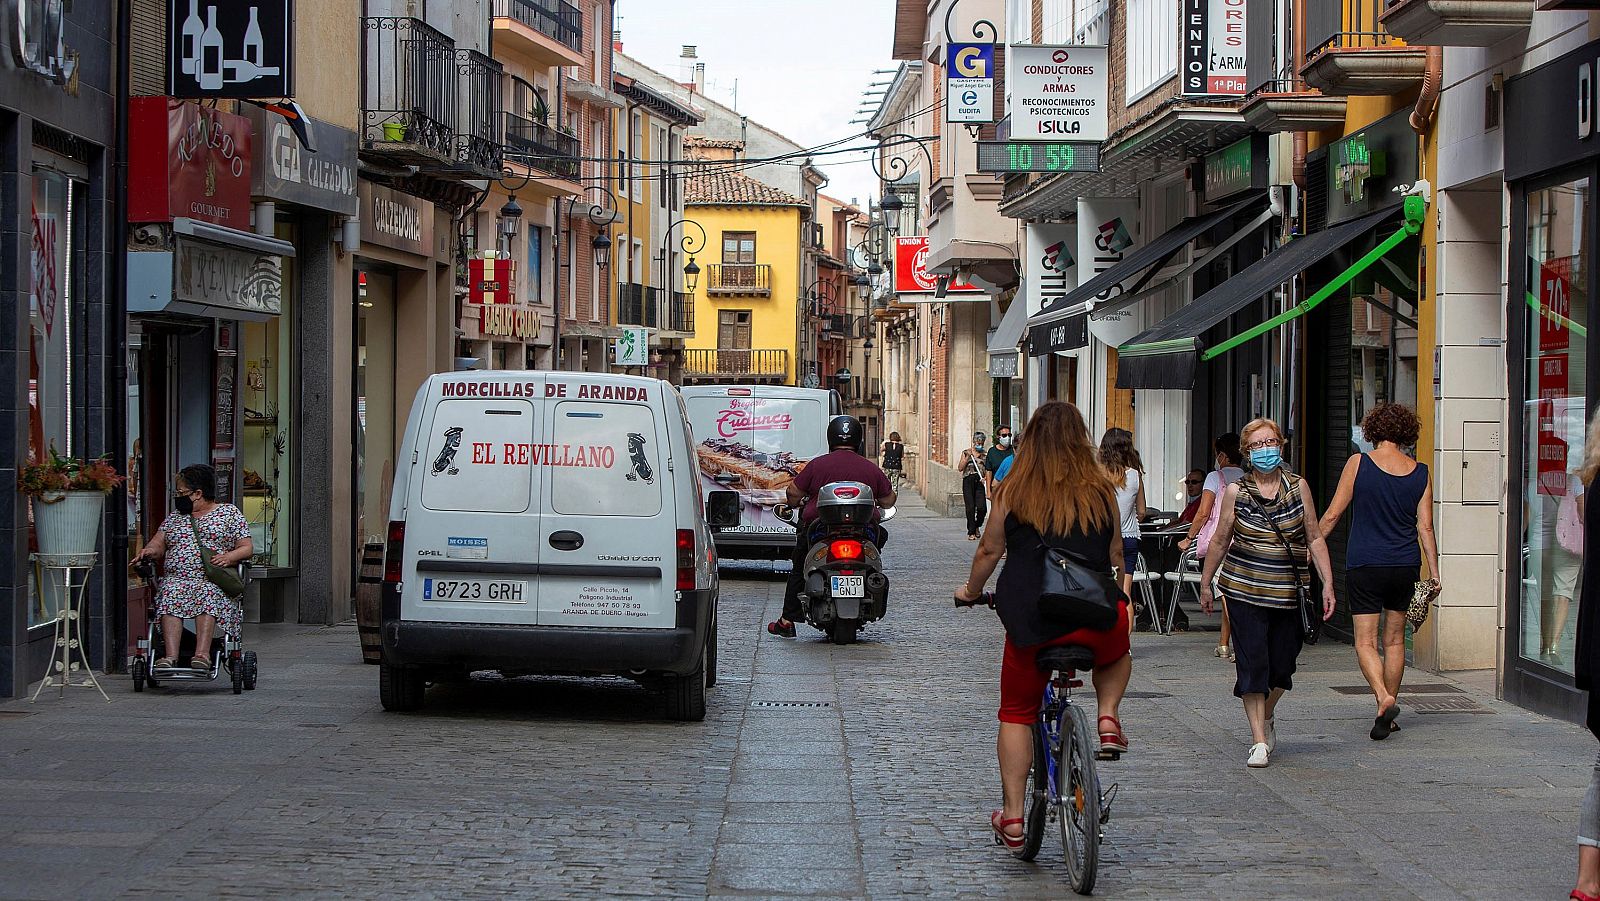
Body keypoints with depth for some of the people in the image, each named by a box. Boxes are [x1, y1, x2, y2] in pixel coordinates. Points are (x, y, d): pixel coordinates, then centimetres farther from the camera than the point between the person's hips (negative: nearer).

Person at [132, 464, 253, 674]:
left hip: (213, 579, -3)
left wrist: (229, 557, -12)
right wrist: (150, 551, -5)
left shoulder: (229, 513, 14)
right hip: (177, 578, 3)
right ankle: (170, 656, -45)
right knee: (171, 594, -33)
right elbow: (158, 545, 18)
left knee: (207, 594, -38)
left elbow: (247, 548, 8)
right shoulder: (174, 516, 26)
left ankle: (202, 655, -49)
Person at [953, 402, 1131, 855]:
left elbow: (989, 551, 7)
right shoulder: (1101, 490, 3)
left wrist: (971, 591, 26)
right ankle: (1108, 718, 10)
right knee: (1116, 654, 36)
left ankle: (1012, 817, 12)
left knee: (1017, 714, 14)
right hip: (1094, 618, 1)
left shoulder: (1013, 492, 0)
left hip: (1030, 620, -1)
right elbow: (1115, 555, 11)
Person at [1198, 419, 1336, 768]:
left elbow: (1314, 539, 6)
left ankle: (1267, 717, 36)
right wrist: (1205, 585, 13)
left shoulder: (1298, 487, 3)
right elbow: (1220, 542, 9)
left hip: (1288, 592, 2)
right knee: (1252, 663, -8)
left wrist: (1327, 583, 0)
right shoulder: (1236, 492, 0)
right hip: (1245, 590, -2)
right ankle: (1259, 741, -4)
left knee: (1282, 664, 7)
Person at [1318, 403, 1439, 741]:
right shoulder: (1419, 472, 1)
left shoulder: (1358, 463, -7)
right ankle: (1387, 718, 18)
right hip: (1405, 566, 3)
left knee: (1365, 641, 0)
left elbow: (1332, 514, -4)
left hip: (1364, 565, -3)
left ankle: (1384, 698, -24)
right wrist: (1434, 572, 6)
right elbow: (1425, 526, 0)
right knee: (1394, 639, 14)